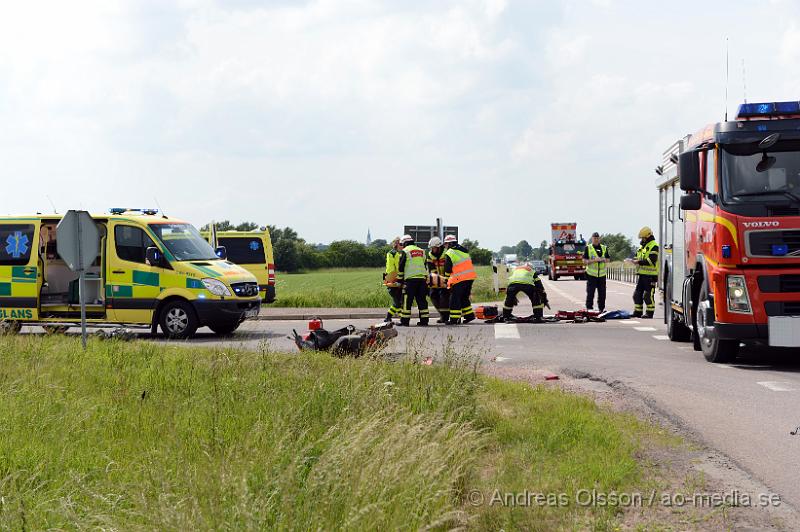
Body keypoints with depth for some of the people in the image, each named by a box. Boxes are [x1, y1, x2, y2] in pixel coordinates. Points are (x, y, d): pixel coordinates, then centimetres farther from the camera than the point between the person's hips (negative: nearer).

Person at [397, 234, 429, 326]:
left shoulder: (405, 251, 2)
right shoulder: (421, 251, 20)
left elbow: (401, 267, 0)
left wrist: (400, 279, 8)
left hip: (410, 278, -5)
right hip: (422, 278, 5)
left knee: (407, 301, -3)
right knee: (422, 300, 8)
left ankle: (405, 321, -4)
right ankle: (424, 321, 6)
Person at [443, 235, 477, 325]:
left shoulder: (449, 253, -5)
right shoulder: (464, 250, 18)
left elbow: (447, 270, -5)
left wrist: (446, 280, 7)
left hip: (460, 279, -8)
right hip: (470, 277, 8)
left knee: (454, 299, -2)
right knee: (464, 298, 20)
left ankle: (454, 319, -5)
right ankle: (469, 315, 18)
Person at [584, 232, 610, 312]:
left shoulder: (604, 248, 12)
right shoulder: (588, 248, 1)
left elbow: (608, 260, 14)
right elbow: (585, 260, -4)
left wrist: (603, 259, -8)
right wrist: (593, 260, -18)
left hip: (602, 274, 3)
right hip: (591, 274, -3)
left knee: (602, 293, 6)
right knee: (590, 293, -4)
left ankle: (602, 308, 14)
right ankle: (589, 308, 2)